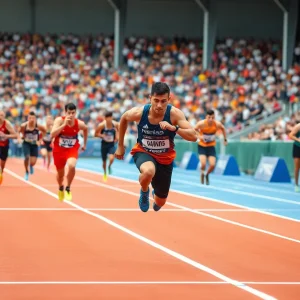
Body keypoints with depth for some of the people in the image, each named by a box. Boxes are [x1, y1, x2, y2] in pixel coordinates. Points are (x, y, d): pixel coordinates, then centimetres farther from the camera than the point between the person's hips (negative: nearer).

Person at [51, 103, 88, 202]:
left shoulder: (79, 124, -13)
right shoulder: (59, 120, -18)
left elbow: (85, 129, 13)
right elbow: (52, 135, -31)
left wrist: (84, 144, 18)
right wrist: (64, 124, -36)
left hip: (72, 149, 0)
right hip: (59, 150, 0)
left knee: (71, 166, -31)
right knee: (60, 173, 15)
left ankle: (68, 188, -6)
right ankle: (61, 188, 51)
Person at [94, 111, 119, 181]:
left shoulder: (115, 124, -10)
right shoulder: (102, 125, -17)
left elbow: (118, 130, 12)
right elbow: (96, 134, -9)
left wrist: (117, 136, -5)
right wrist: (102, 136, -26)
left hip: (112, 144, 0)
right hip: (104, 144, 0)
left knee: (111, 158, -24)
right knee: (104, 161, 11)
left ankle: (109, 166, 11)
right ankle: (105, 174, 37)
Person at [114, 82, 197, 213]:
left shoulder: (175, 114, -25)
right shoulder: (138, 113, -22)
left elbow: (193, 136, -29)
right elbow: (124, 119, 2)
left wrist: (173, 128, -44)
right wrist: (120, 146, 8)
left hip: (165, 158, 2)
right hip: (143, 152, -1)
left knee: (160, 202, 14)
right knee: (149, 171, -40)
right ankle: (144, 192, -3)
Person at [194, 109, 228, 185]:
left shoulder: (217, 124, -16)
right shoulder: (201, 123, -21)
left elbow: (223, 128, 7)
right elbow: (194, 129, -4)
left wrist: (225, 139, 10)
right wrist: (199, 136, -21)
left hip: (211, 146, 2)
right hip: (202, 146, -2)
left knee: (212, 165, -10)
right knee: (203, 163, -20)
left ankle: (207, 174, 24)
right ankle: (202, 174, 15)